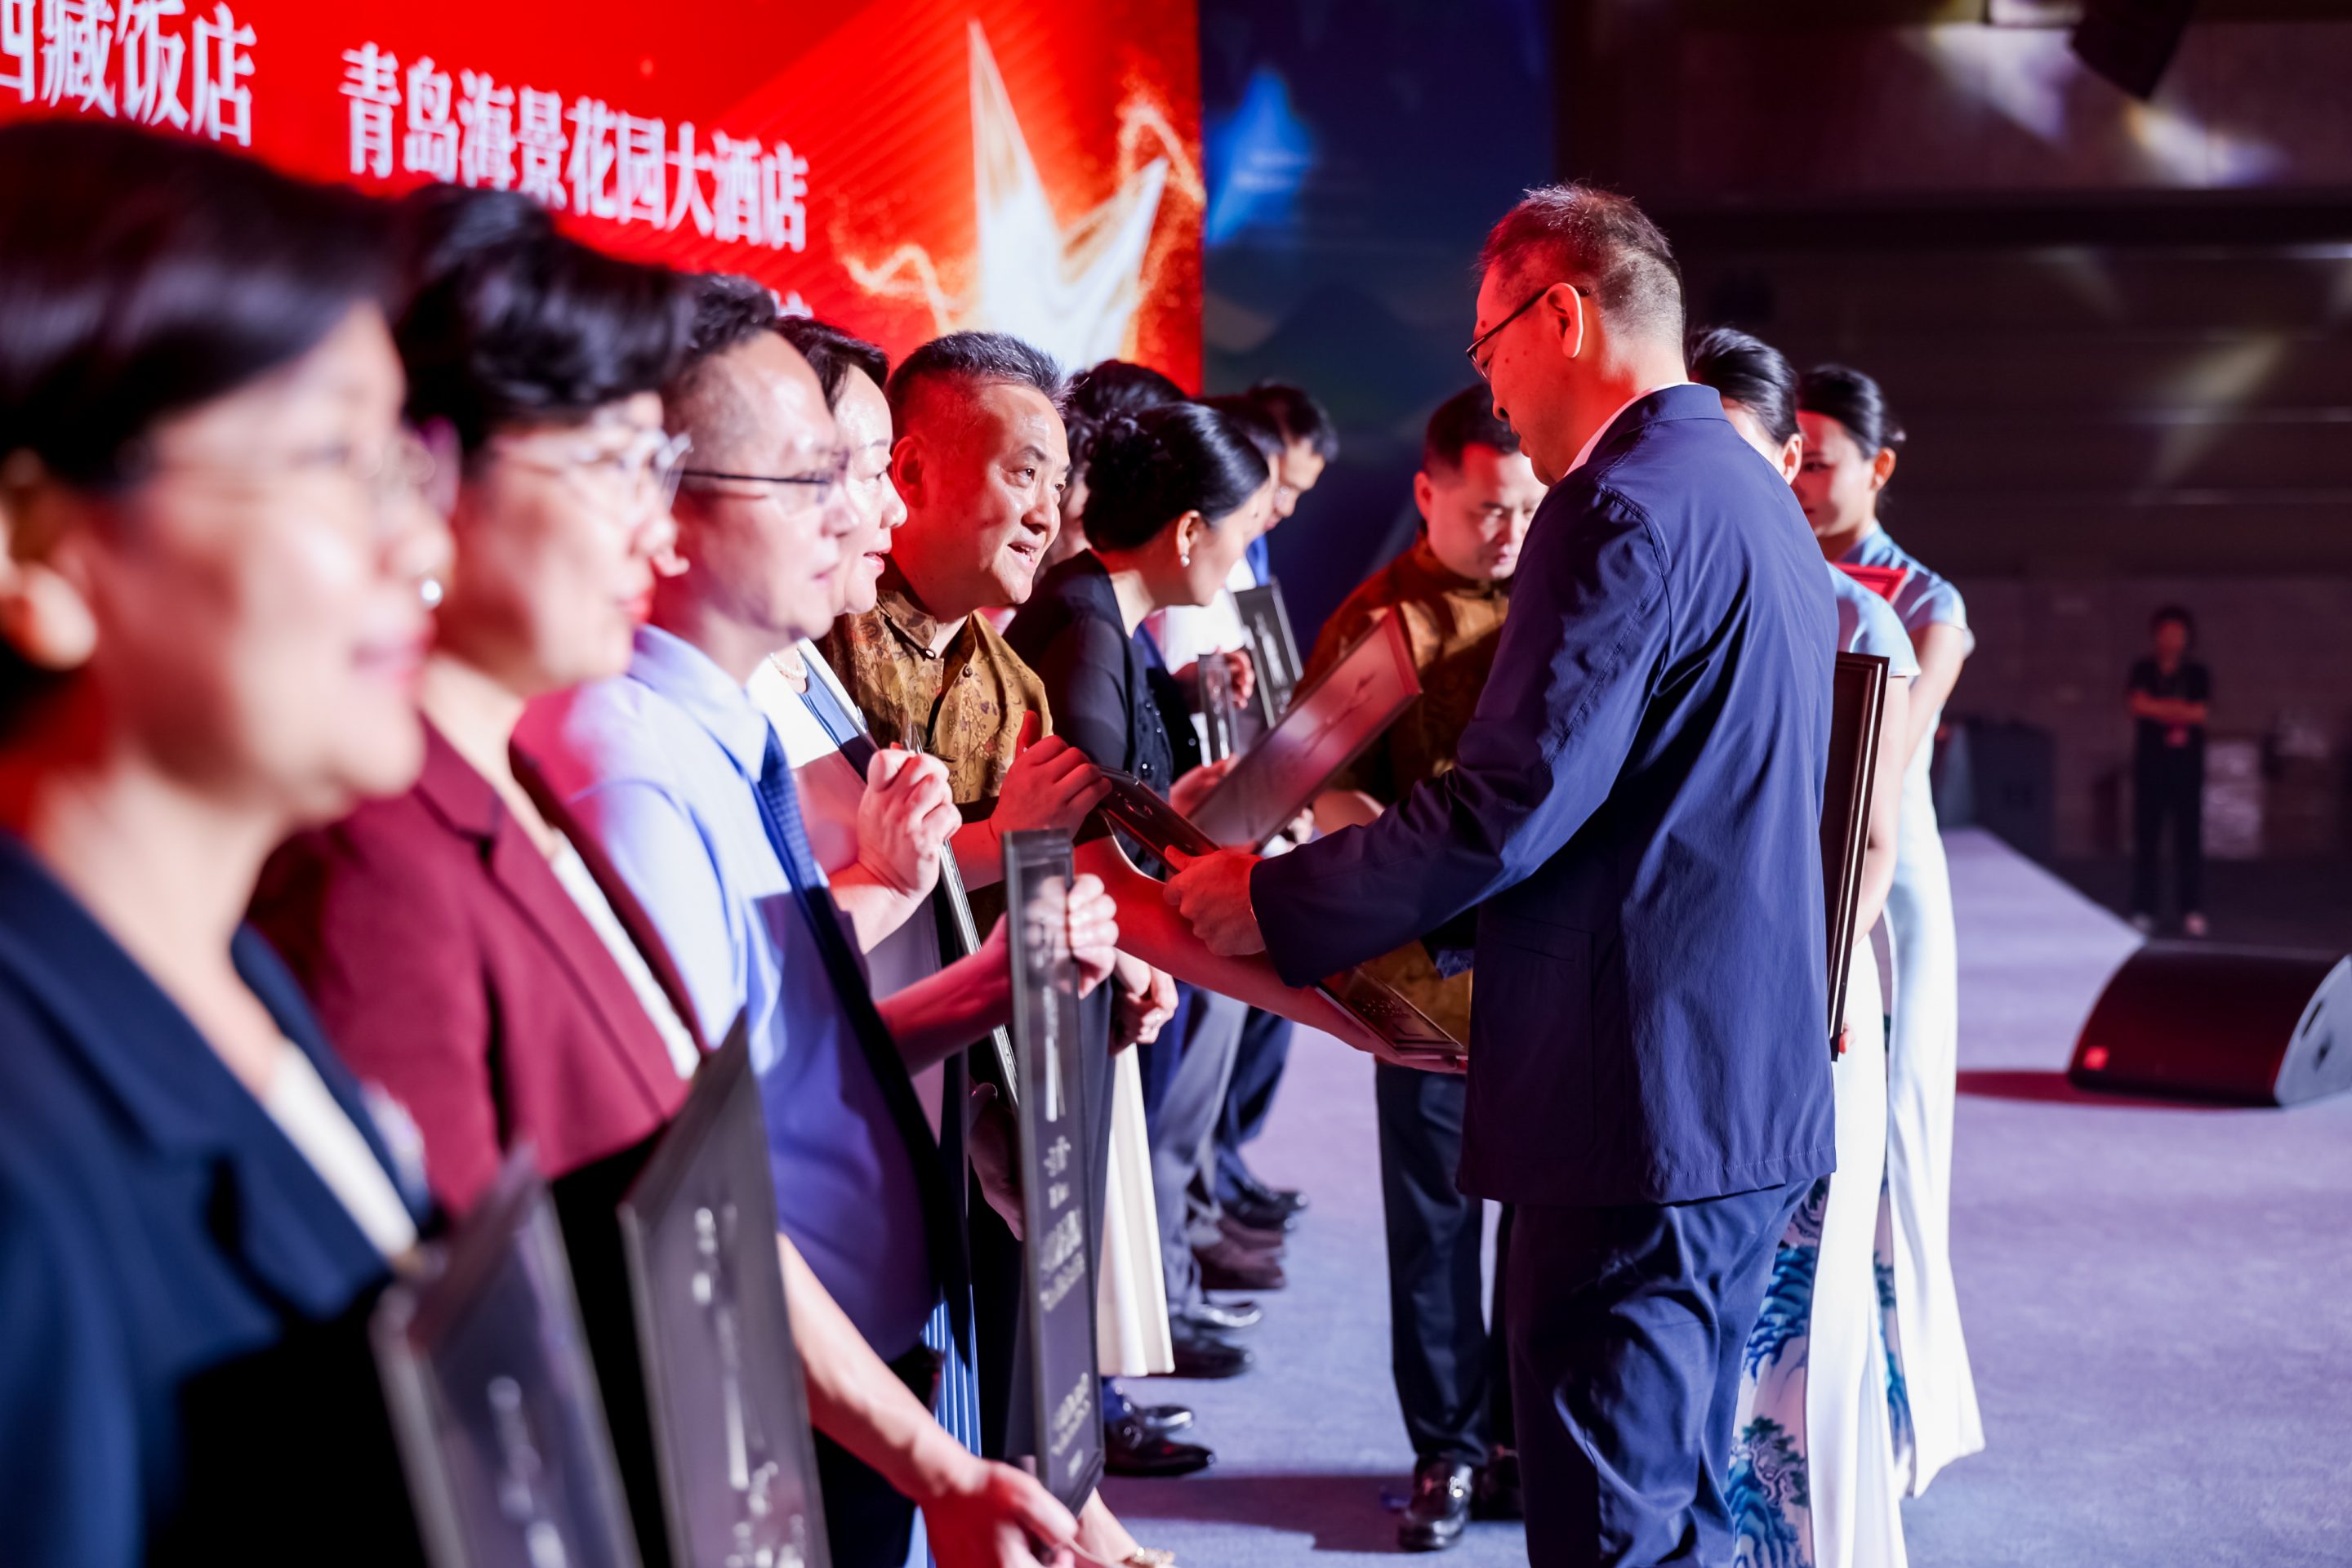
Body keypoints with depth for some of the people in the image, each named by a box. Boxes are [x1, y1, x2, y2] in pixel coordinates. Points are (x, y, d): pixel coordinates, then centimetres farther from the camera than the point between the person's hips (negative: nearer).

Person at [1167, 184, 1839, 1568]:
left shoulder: (1625, 510, -16)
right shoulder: (1749, 495, 16)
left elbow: (1505, 810, -20)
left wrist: (1269, 901, -9)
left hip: (1642, 1103, -10)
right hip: (1754, 1091, 10)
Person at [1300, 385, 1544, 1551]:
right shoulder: (1379, 623, -4)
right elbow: (1329, 794, -8)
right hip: (1436, 965, -3)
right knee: (1435, 1214, 6)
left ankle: (1524, 1436, 22)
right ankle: (1447, 1448, 18)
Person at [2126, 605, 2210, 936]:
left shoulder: (2197, 674, 8)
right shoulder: (2142, 671, 7)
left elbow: (2199, 713, -3)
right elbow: (2135, 704, -7)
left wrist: (2156, 708, -4)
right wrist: (2179, 711, -7)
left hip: (2187, 764, 0)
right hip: (2149, 763, 0)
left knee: (2189, 837, -3)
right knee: (2146, 837, -1)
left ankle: (2193, 911, -3)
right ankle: (2143, 909, 2)